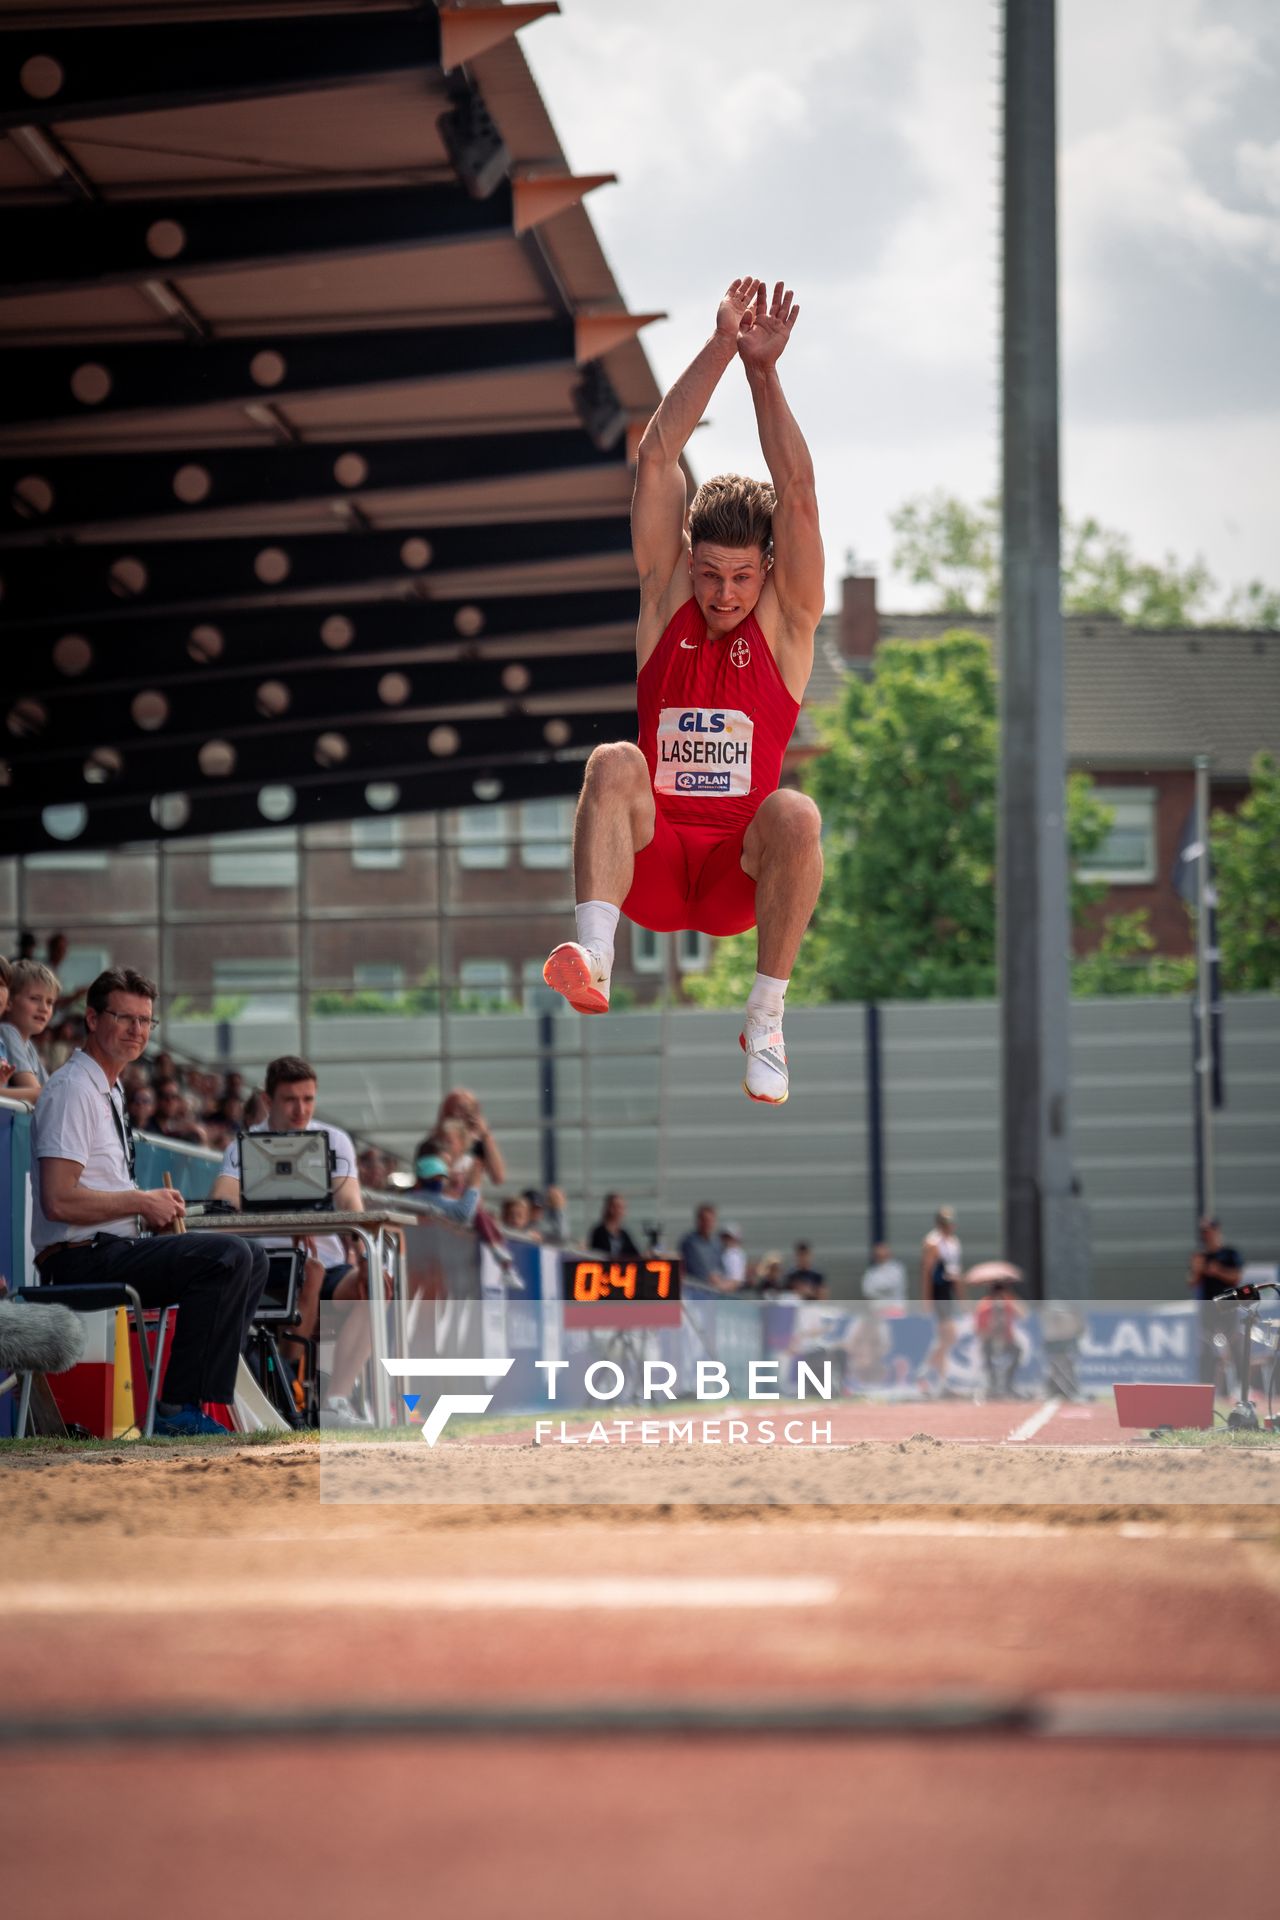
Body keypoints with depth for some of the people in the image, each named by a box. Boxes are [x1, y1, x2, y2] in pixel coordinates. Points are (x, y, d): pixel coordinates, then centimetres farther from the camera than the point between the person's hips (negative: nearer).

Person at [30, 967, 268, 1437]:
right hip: (81, 1259, -10)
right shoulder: (73, 1090, -13)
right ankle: (179, 1405, -20)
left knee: (252, 1258, 10)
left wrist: (156, 1209, 8)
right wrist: (142, 1202, -12)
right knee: (228, 1255, -24)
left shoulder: (108, 1091, 20)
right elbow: (59, 1201, -22)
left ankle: (199, 1392, 4)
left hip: (115, 1248, 10)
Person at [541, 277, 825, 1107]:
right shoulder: (664, 602, 8)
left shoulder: (785, 623, 5)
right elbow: (656, 461, 0)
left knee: (796, 814, -34)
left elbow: (797, 490, -7)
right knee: (615, 763, -30)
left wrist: (765, 369, -14)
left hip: (741, 872, -1)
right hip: (650, 861, 1)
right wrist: (720, 351, -5)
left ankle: (767, 1020, -24)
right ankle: (594, 960, -49)